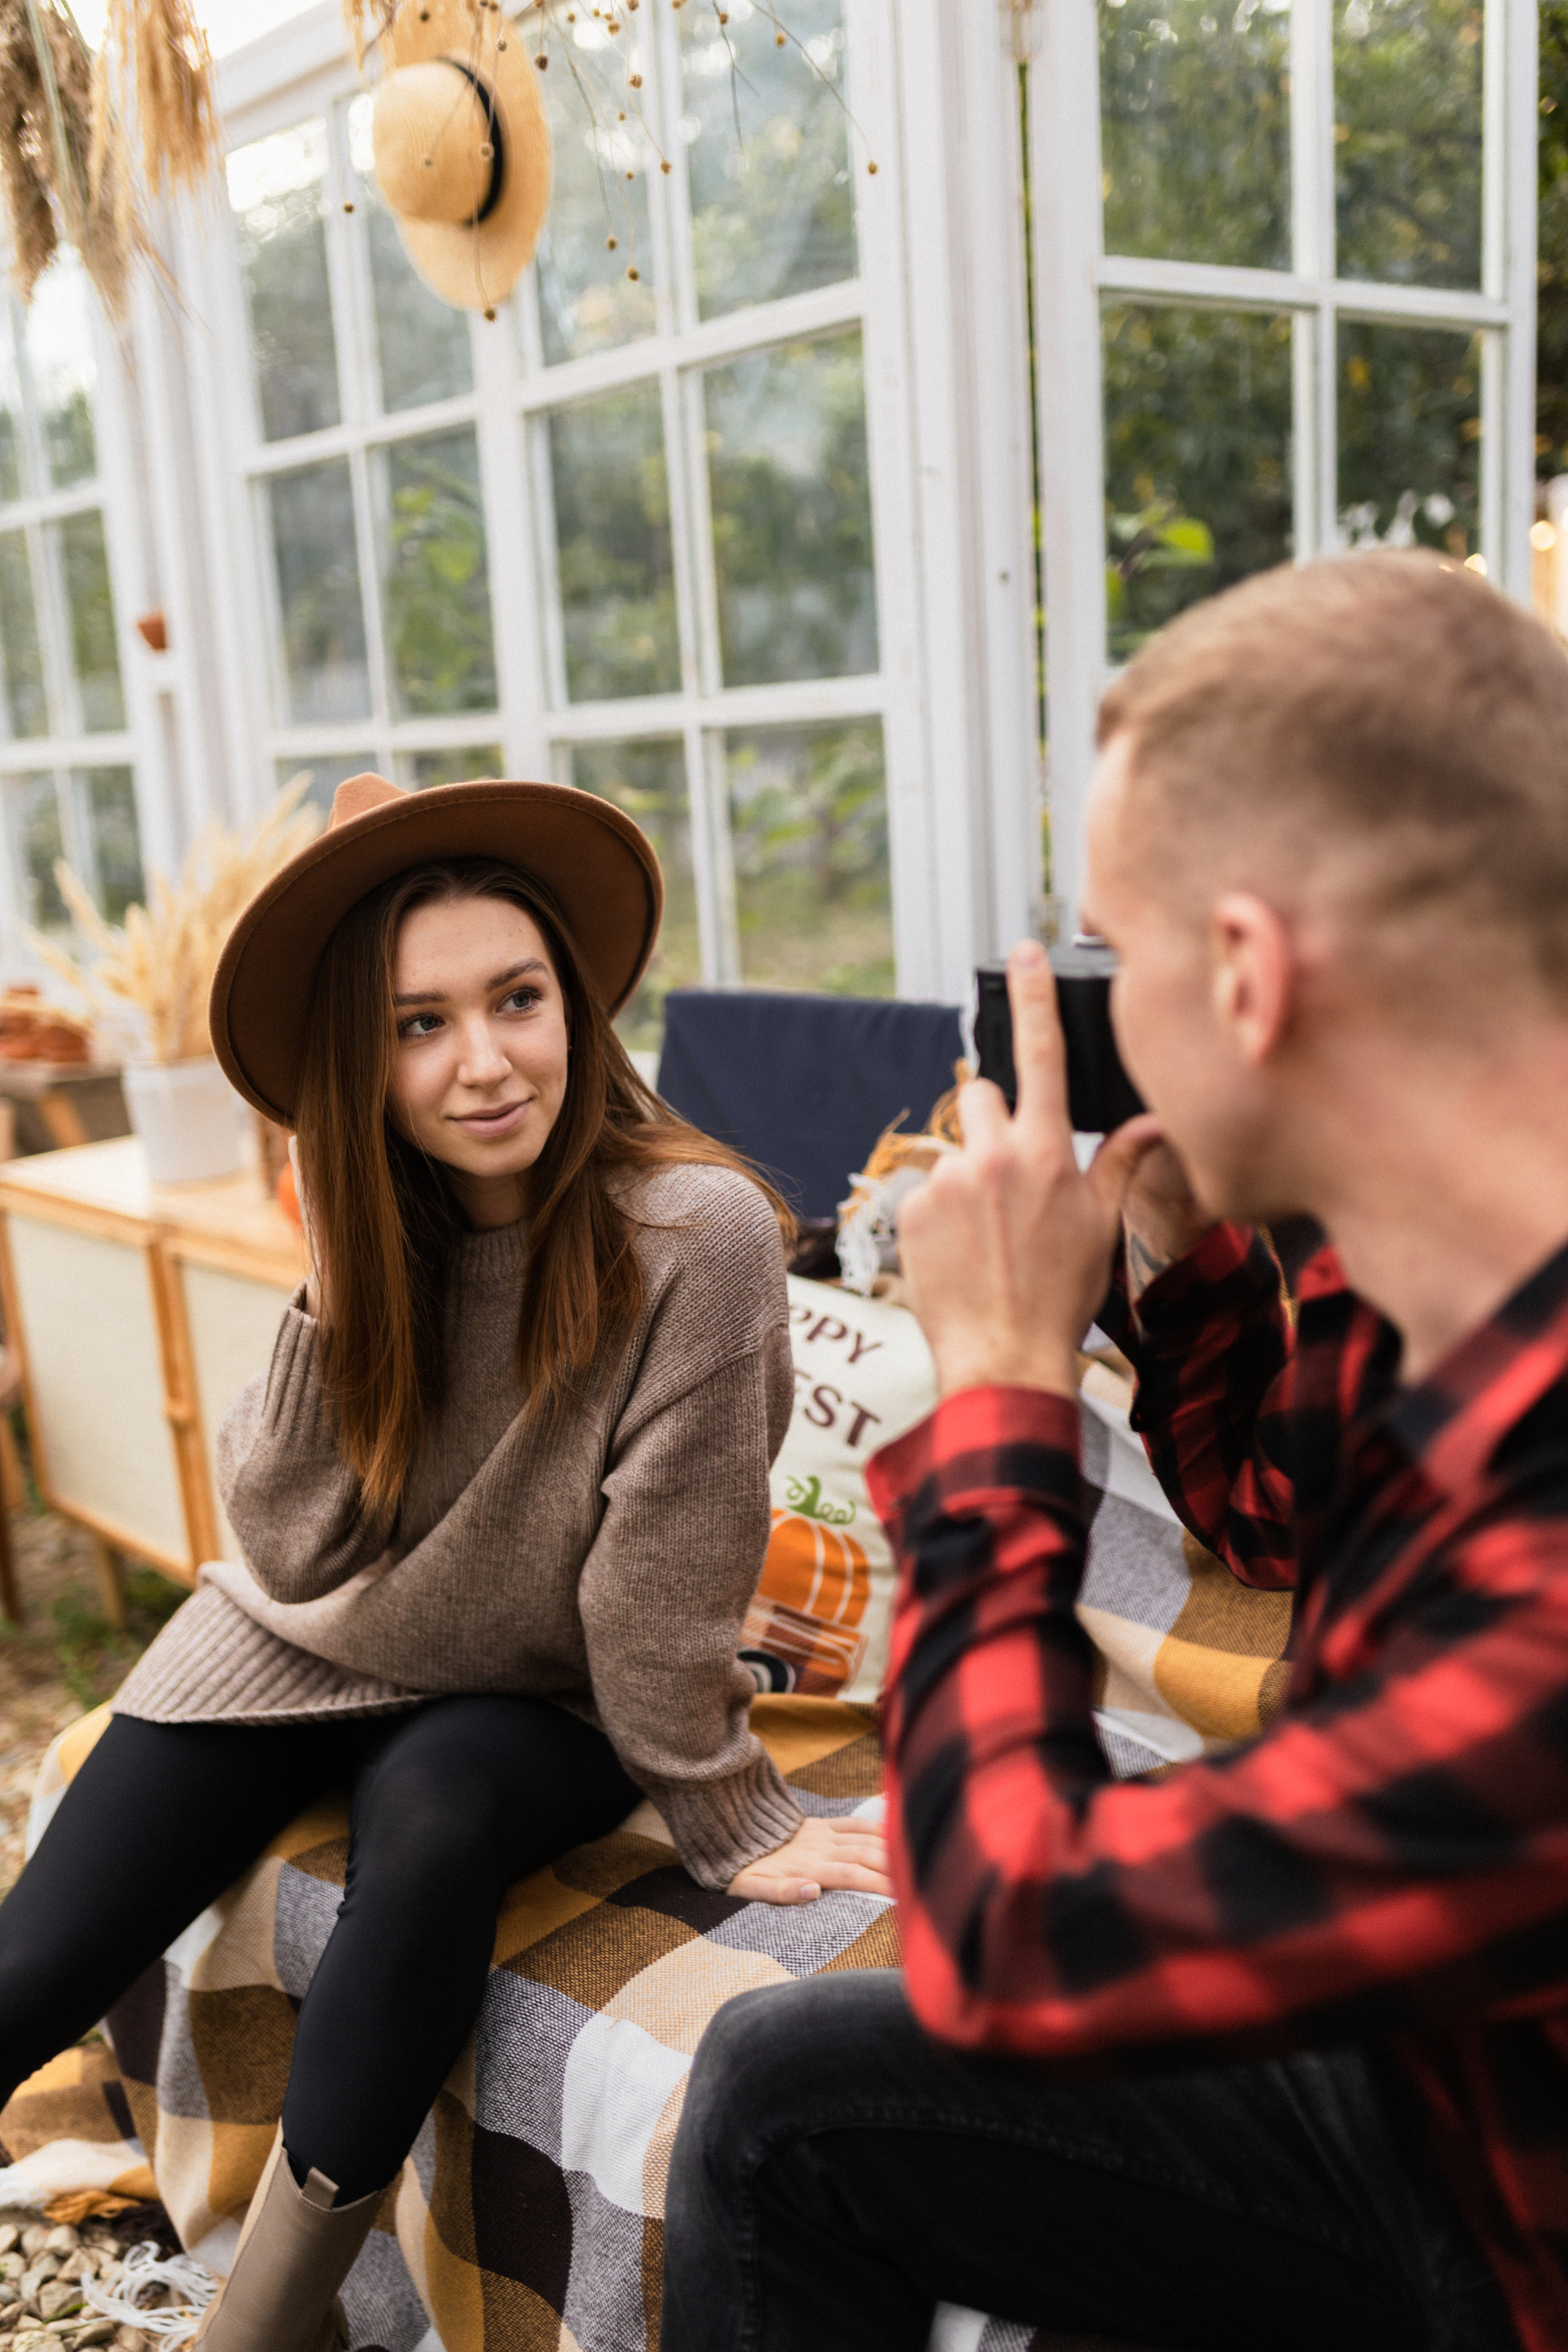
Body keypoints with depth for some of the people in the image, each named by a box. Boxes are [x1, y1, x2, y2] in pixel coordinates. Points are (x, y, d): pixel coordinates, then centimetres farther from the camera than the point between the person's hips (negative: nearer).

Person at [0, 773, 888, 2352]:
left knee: (436, 1819, -34)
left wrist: (730, 1821, -13)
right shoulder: (378, 1232, -12)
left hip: (534, 1699, -3)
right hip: (299, 1644, 4)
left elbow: (662, 1586, -20)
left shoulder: (692, 1232, -28)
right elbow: (289, 1545, -16)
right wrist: (334, 1311, -25)